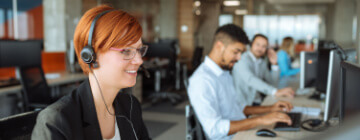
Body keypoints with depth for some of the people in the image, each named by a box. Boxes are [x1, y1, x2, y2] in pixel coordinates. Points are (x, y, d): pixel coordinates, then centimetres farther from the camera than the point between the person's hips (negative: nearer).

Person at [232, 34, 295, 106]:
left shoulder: (262, 61, 11)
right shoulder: (242, 59, -16)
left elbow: (271, 81, 18)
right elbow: (250, 80, -33)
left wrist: (274, 64, 2)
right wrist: (276, 91, -44)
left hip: (256, 102, 8)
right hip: (242, 102, -8)